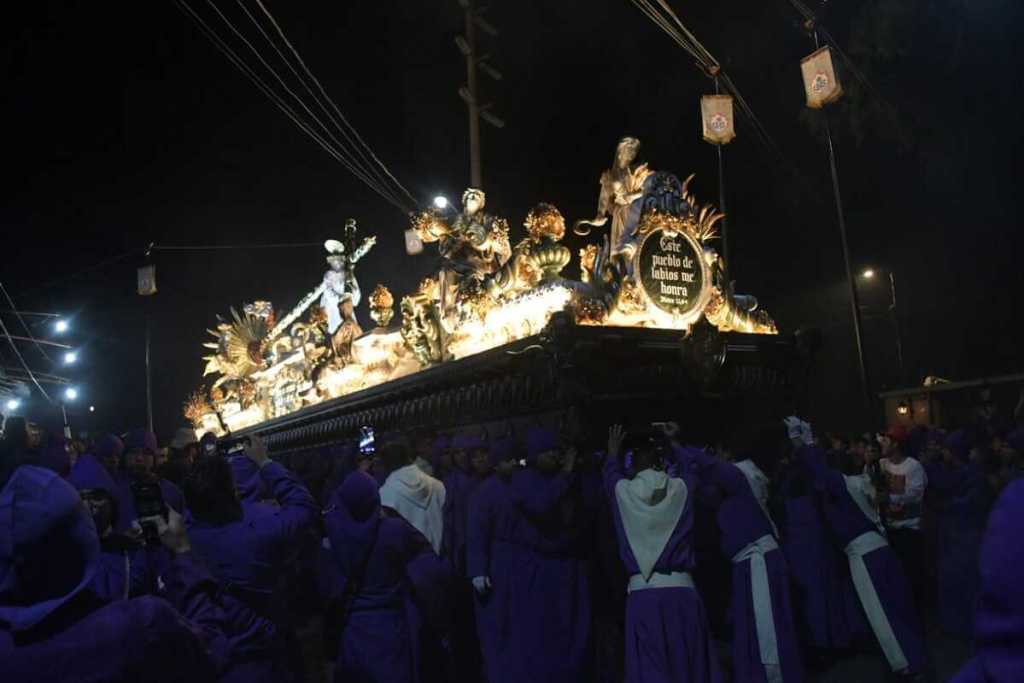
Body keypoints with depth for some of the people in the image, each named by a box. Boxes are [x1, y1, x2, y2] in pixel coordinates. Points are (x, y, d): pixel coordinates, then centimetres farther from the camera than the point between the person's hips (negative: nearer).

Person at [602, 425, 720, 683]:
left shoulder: (623, 490, 1)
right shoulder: (681, 488, 2)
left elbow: (611, 474, 25)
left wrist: (613, 452, 43)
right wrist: (672, 443, 40)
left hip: (642, 594, -1)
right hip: (682, 591, 1)